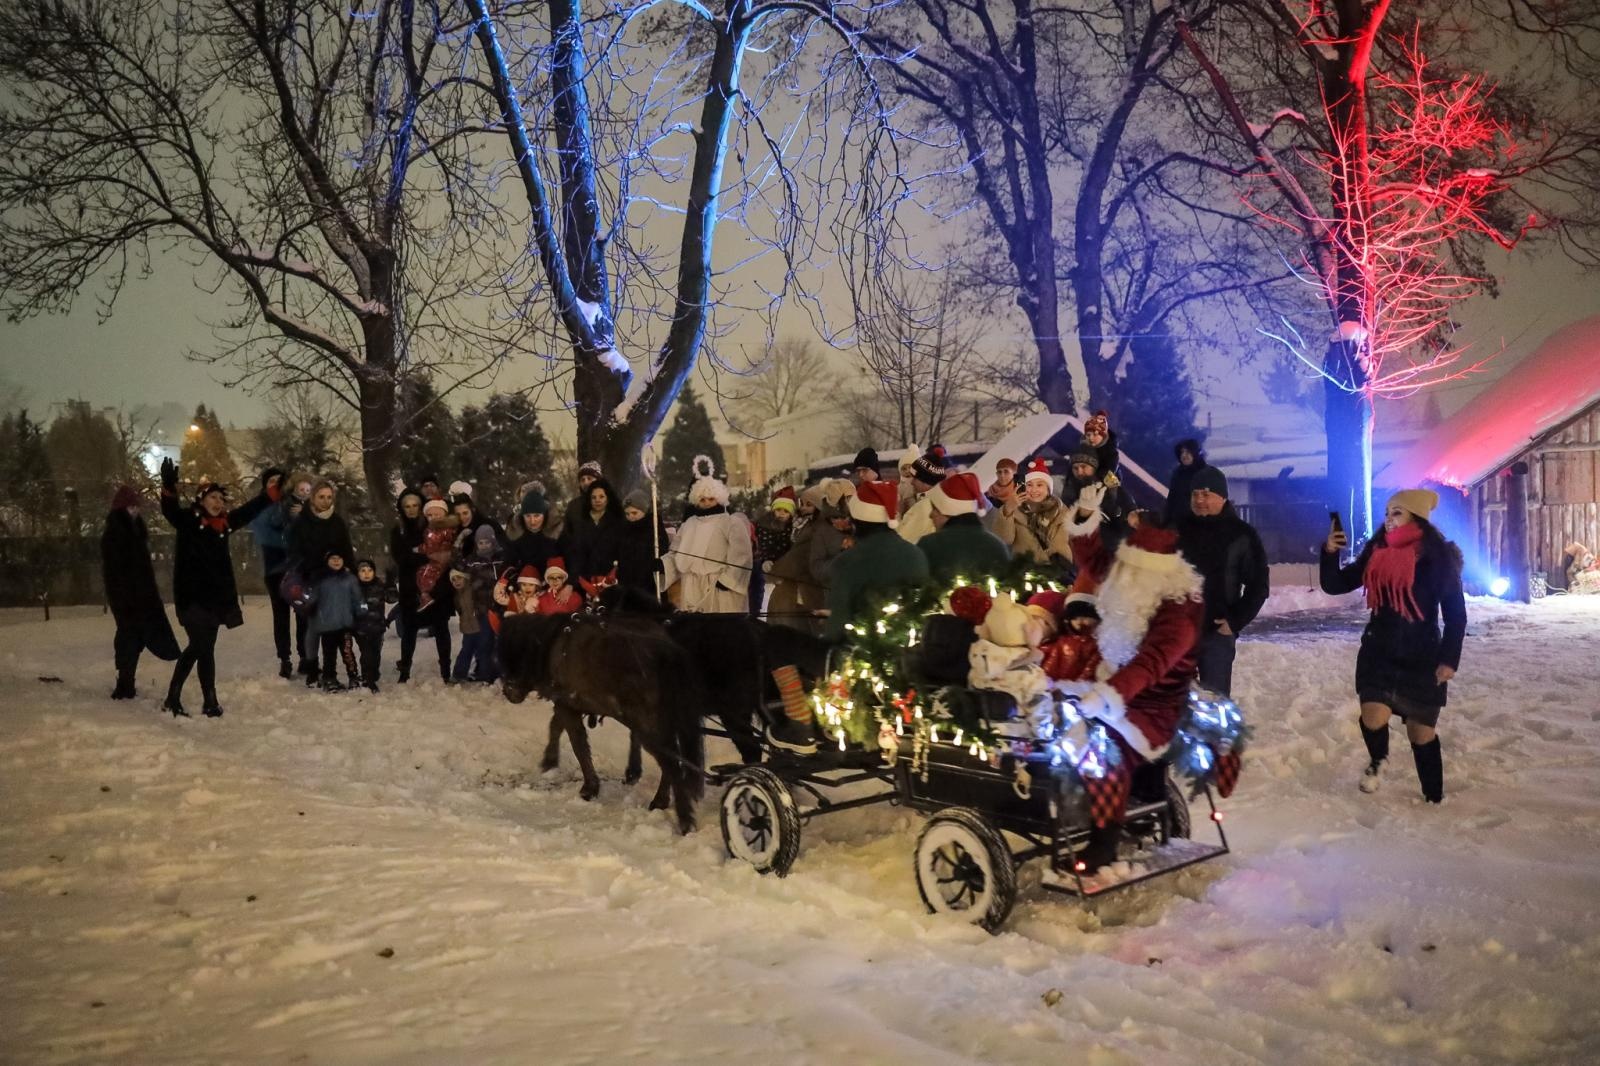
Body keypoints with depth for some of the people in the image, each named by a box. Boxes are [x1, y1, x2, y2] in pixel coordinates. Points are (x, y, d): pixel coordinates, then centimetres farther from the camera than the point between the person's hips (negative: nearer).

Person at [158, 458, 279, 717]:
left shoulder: (224, 523, 9)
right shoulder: (188, 519, -7)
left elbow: (250, 510, 19)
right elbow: (169, 510, -25)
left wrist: (270, 491, 14)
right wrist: (169, 488, -44)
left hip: (217, 595, 7)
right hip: (192, 595, -7)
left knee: (200, 647, 13)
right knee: (203, 647, -5)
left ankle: (173, 699, 25)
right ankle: (210, 702, 5)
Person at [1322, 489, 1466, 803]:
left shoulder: (1438, 558, -9)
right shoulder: (1376, 554, 0)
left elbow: (1456, 614, -4)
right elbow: (1334, 586, 3)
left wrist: (1449, 659, -11)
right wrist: (1330, 553, -13)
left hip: (1422, 659, -2)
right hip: (1378, 654, 2)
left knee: (1421, 732, 7)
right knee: (1373, 718, -16)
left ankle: (1433, 797, 29)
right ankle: (1377, 760, 17)